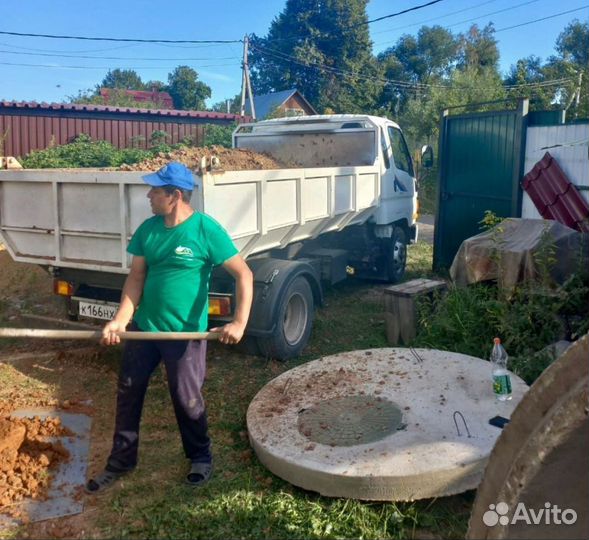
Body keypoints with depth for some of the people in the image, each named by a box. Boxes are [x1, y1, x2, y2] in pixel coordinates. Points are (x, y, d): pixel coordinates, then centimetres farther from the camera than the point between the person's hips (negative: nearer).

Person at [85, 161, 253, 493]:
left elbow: (244, 275, -15)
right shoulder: (148, 229, 1)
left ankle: (201, 457, 34)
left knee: (187, 400, 8)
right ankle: (121, 461, 34)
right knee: (128, 394, 15)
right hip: (143, 328, 6)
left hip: (185, 334, -5)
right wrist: (121, 320, -8)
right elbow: (137, 277, 4)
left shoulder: (205, 229, -16)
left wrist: (239, 323, -24)